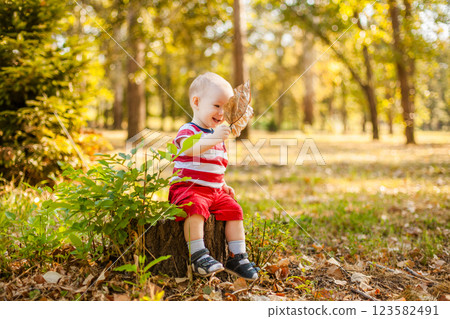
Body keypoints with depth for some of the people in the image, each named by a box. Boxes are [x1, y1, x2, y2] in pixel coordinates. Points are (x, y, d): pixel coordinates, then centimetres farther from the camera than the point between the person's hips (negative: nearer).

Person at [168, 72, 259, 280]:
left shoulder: (218, 135, 19)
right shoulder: (188, 131, -7)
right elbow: (188, 149, -32)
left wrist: (224, 185, 17)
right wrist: (213, 139, -44)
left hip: (214, 191, 7)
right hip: (188, 188, -7)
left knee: (233, 209, -7)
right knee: (195, 207, -34)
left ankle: (237, 257, -1)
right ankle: (198, 255, -30)